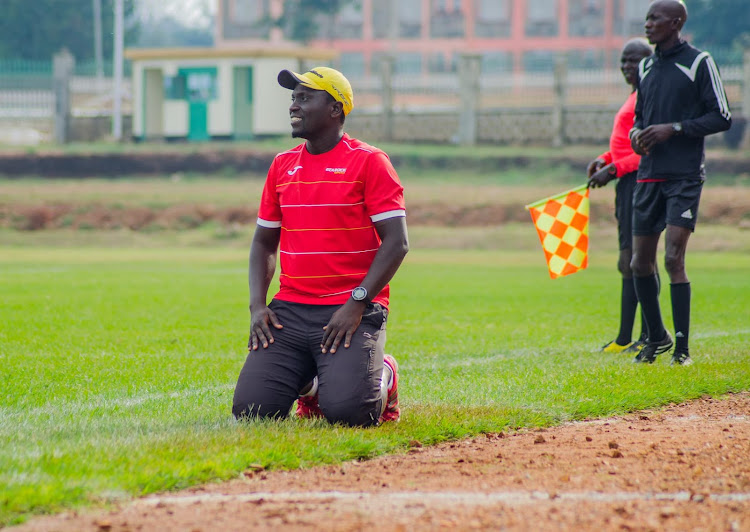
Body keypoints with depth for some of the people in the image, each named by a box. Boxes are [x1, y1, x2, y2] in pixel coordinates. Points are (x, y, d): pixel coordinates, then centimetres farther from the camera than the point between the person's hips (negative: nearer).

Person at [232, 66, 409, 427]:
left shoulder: (369, 162, -3)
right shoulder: (282, 166, 14)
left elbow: (397, 243, -8)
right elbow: (264, 243, 20)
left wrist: (357, 304, -17)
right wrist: (257, 305, 3)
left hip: (353, 311, -5)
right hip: (290, 311, 5)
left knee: (347, 411, -24)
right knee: (250, 409, -12)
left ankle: (382, 376, 12)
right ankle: (310, 380, 21)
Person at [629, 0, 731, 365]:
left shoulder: (698, 62, -4)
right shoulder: (646, 67, 14)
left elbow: (722, 118, -6)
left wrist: (675, 129, -15)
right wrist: (637, 134, 2)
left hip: (685, 177, -6)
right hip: (649, 175, 6)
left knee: (673, 259, -14)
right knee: (640, 263, 6)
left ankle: (682, 347, -7)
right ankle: (657, 338, 23)